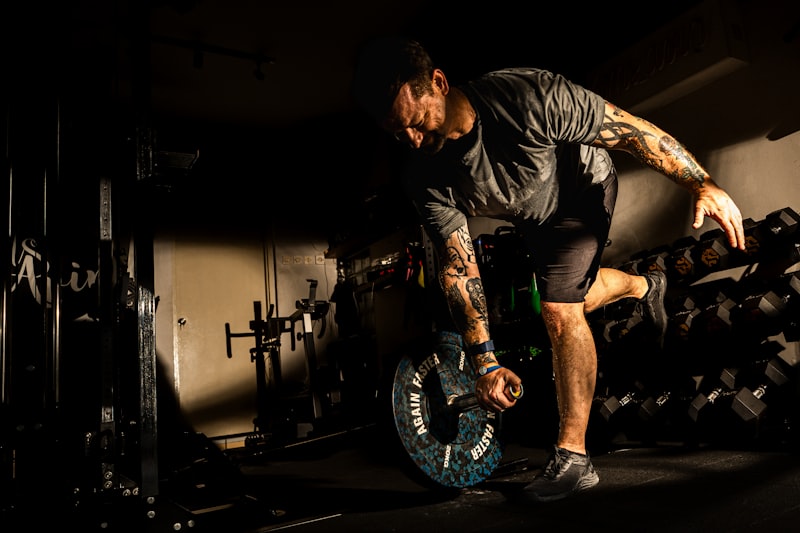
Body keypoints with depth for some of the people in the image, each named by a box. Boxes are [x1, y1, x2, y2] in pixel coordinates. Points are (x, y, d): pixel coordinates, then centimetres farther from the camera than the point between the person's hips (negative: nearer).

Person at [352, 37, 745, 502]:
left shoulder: (527, 96, -41)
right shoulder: (426, 180, -28)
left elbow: (634, 132, -29)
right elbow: (459, 270, -25)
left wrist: (704, 184, -25)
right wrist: (486, 362, -27)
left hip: (583, 188, -5)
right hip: (531, 217, 5)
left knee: (560, 310, -17)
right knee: (572, 297, 23)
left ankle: (574, 457, -6)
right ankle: (645, 286, 55)